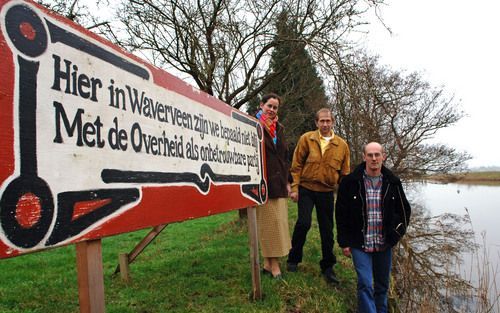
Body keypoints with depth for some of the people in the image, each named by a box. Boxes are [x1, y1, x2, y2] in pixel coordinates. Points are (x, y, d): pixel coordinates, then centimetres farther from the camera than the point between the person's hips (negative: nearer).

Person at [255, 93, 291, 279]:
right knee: (268, 223, -1)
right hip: (264, 183, -7)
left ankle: (268, 262, 19)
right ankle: (274, 264, 9)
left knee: (278, 223, 9)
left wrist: (287, 181, 15)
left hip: (279, 183, 7)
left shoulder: (279, 129, 16)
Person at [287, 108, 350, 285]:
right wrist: (295, 188, -7)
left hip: (327, 192, 2)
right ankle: (293, 259, 11)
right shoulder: (306, 139, -3)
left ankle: (327, 267, 26)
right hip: (306, 189, -2)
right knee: (303, 222, -13)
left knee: (327, 230, 8)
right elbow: (296, 165, -3)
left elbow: (344, 173, 7)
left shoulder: (342, 145, 3)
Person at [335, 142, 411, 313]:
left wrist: (396, 234, 0)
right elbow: (341, 214, -2)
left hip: (384, 245, 3)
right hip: (360, 244, -3)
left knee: (382, 286, 17)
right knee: (365, 285, -8)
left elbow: (404, 210, 12)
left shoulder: (393, 183, 1)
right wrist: (344, 242, -3)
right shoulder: (350, 182, -7)